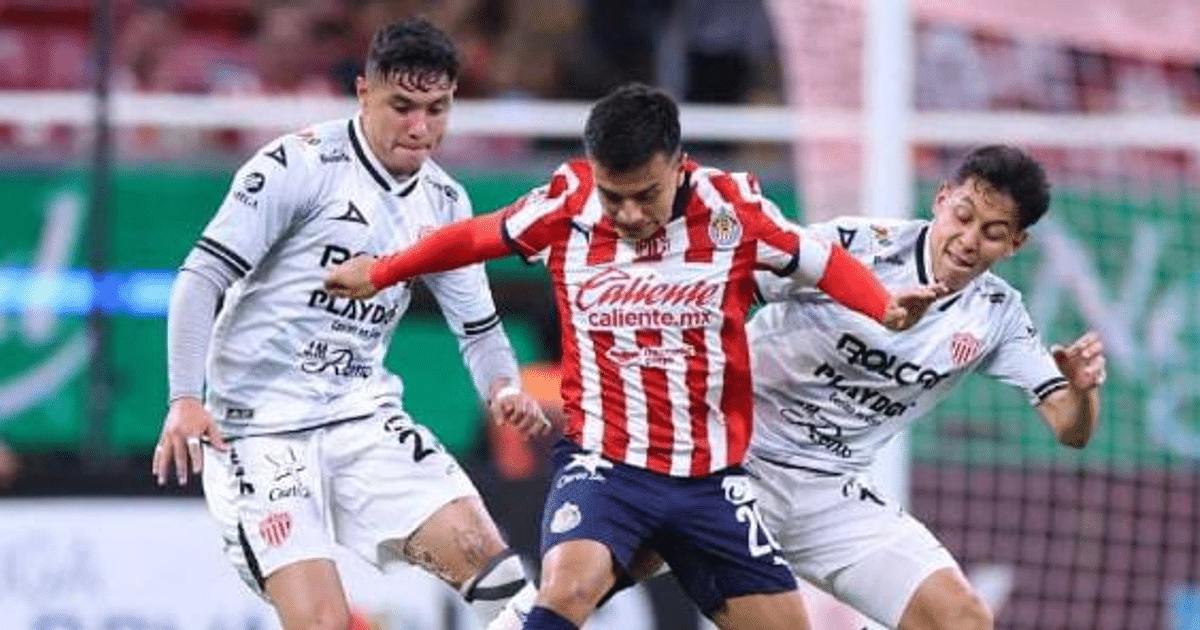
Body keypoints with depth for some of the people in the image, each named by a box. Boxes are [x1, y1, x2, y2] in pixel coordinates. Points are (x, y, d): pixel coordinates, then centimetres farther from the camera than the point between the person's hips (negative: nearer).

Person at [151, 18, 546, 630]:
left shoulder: (444, 202, 8)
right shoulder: (300, 165, -12)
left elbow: (478, 325, 18)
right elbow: (203, 276, -14)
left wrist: (504, 387, -5)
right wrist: (185, 399, -25)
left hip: (363, 418, 6)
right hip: (260, 431, -6)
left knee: (481, 553, -15)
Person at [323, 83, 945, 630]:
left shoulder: (731, 207, -10)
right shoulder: (564, 204, -9)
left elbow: (818, 259, 3)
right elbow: (472, 237, 8)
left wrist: (887, 308, -17)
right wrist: (377, 274, 22)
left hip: (709, 475, 2)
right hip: (603, 459, -2)